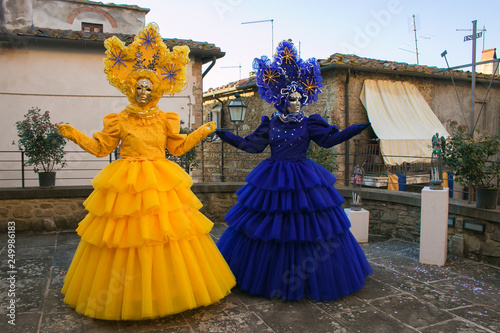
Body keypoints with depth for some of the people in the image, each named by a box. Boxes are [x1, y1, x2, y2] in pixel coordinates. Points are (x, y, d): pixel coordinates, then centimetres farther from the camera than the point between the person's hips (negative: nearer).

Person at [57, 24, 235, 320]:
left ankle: (165, 291, 20)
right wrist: (74, 135, 1)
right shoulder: (119, 120, 4)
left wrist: (201, 133, 13)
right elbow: (100, 147, 9)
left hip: (161, 184, 1)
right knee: (127, 234, 1)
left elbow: (178, 147, 13)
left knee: (164, 232, 2)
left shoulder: (165, 120, 8)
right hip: (127, 185, -1)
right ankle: (127, 297, 19)